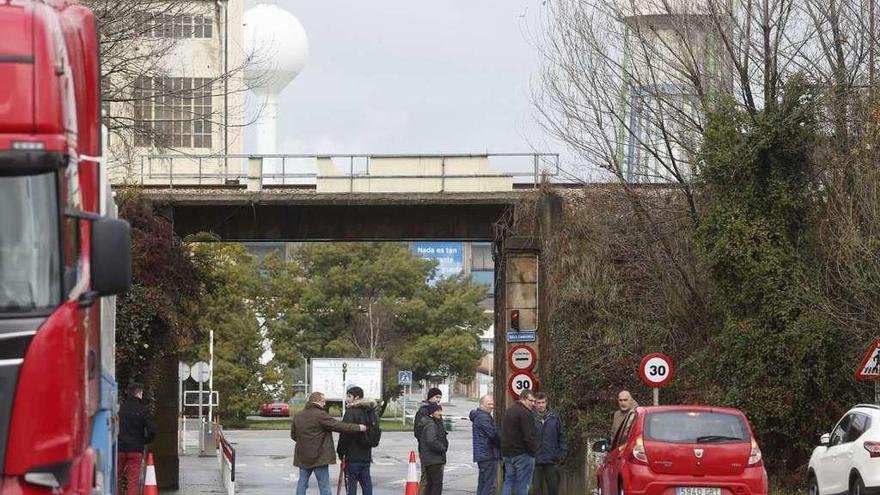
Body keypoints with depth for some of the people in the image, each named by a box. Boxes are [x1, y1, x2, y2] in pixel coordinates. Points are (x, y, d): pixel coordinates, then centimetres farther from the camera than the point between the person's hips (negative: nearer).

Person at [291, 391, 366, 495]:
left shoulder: (297, 416, 6)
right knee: (324, 487, 1)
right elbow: (338, 426, -17)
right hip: (319, 457, -6)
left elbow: (293, 435, 14)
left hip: (302, 457, 6)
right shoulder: (320, 415, -15)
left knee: (302, 483, 14)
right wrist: (358, 428, -9)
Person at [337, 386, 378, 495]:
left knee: (351, 483, -3)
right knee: (366, 483, 11)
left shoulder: (351, 412, -14)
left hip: (352, 456, -7)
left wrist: (341, 452, -8)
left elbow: (345, 434, -17)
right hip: (366, 455, 7)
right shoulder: (369, 412, 10)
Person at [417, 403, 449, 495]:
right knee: (437, 483, -10)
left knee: (430, 484, 15)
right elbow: (431, 441, -28)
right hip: (434, 460, -10)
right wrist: (443, 448, -14)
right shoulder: (430, 425, -17)